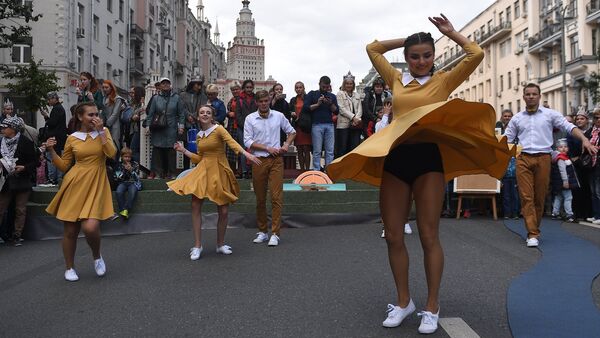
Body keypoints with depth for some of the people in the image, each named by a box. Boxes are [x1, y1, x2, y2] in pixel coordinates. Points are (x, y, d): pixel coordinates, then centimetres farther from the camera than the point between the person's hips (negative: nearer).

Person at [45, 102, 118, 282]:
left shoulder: (104, 131, 6)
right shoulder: (72, 138, 5)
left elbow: (112, 153, -11)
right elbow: (63, 166, 11)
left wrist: (100, 131, -12)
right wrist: (51, 151, -3)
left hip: (96, 185, -1)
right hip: (75, 185, 1)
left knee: (90, 227, -17)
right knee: (70, 230, 5)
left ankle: (97, 256, 14)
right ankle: (70, 268, 26)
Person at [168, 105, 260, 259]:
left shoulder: (218, 129, -5)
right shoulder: (199, 136, 12)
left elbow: (232, 142, -21)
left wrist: (246, 153, -38)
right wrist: (183, 150, 15)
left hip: (219, 171, -4)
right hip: (203, 171, 4)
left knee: (223, 211, 1)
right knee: (195, 206, -8)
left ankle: (221, 244, 21)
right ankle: (197, 246, 1)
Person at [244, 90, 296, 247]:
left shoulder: (278, 116, 6)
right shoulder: (250, 119, 2)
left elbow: (291, 132, 19)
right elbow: (247, 142, -4)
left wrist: (286, 145, 1)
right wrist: (268, 148, -10)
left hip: (276, 160, 0)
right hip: (259, 161, 0)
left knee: (277, 197, -7)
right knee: (260, 198, 7)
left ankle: (275, 233, -3)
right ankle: (262, 231, 21)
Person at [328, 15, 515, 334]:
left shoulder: (443, 80, 8)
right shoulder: (396, 79, 16)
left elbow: (476, 55, -2)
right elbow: (372, 49, 22)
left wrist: (450, 32, 9)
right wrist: (405, 39, 20)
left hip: (427, 157, -3)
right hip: (394, 158, 4)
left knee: (429, 235, -1)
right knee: (393, 235, 5)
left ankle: (432, 307, 12)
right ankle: (403, 301, 21)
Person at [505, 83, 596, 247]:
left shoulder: (550, 114, 7)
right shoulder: (517, 118, 13)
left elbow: (569, 127, -2)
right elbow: (506, 140, 15)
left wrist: (584, 139, -19)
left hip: (543, 158, -1)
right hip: (523, 159, 1)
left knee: (540, 197, 6)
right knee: (526, 196, -7)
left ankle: (535, 230, 20)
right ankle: (532, 234, -6)